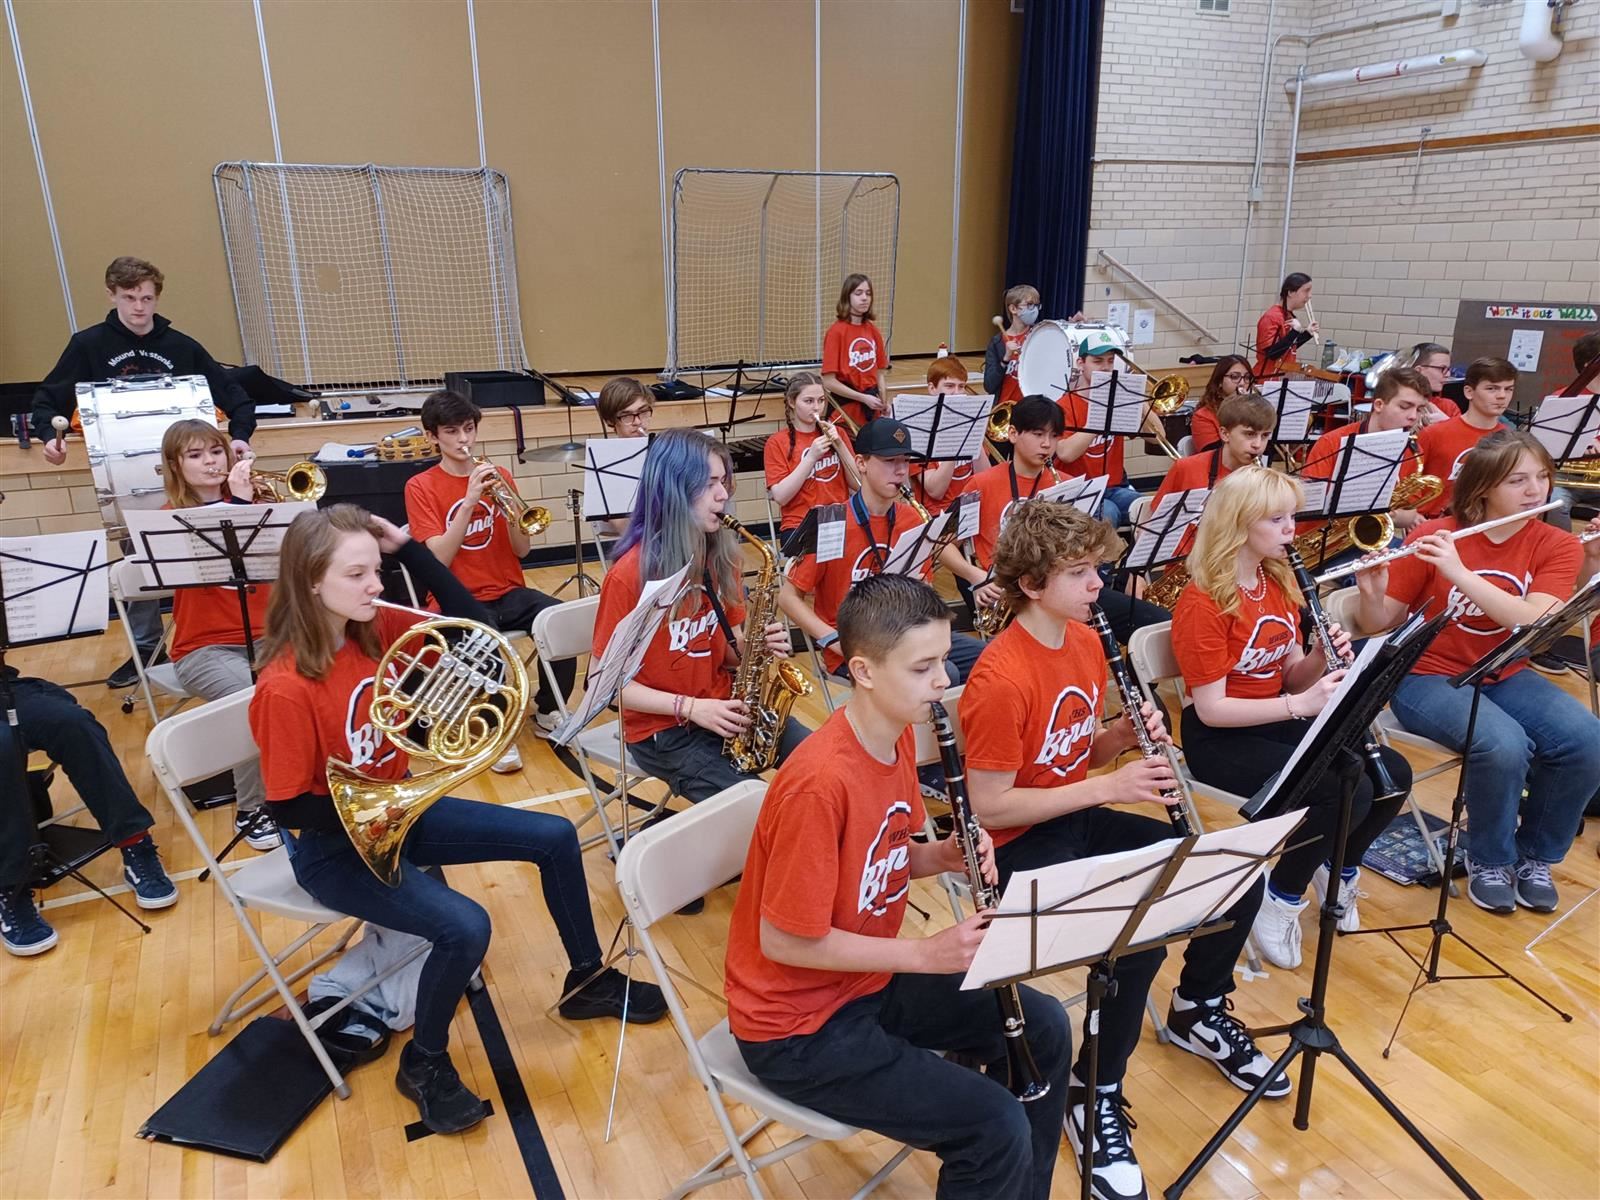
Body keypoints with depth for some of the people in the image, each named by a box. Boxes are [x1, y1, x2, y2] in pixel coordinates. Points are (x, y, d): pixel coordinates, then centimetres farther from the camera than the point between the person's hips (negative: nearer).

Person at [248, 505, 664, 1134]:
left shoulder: (375, 629, -7)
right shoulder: (285, 688, -26)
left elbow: (474, 625, -8)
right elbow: (289, 807, -20)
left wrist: (410, 550, -14)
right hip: (335, 848, -7)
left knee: (555, 838, 2)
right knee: (465, 928, -28)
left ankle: (587, 981, 24)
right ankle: (423, 1064, 4)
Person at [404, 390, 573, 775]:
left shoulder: (499, 476, 7)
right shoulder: (420, 487, -1)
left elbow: (521, 549, 3)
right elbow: (440, 559, -13)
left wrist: (508, 507, -15)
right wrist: (469, 501, -21)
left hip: (508, 592, 3)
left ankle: (547, 712, 0)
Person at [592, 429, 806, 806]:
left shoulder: (721, 555, 2)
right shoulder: (630, 574, -17)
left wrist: (761, 648, -11)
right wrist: (690, 707, -20)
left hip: (725, 707, 6)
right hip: (662, 727, -6)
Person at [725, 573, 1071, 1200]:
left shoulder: (899, 737, -4)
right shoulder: (820, 782, -31)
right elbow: (783, 941, -25)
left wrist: (944, 856, -12)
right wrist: (924, 954, -22)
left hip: (872, 976, 9)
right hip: (796, 1024, -8)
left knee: (1043, 1027, 10)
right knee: (995, 1127, -15)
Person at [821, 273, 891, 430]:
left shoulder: (873, 331, 8)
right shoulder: (836, 331, -9)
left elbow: (879, 373, 13)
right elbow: (829, 382, -13)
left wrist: (883, 404, -3)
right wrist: (863, 398, -16)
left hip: (871, 406, 5)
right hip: (846, 406, -5)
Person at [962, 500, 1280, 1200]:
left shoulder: (1086, 640, 1)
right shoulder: (1000, 679, -26)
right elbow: (989, 808, -24)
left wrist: (1126, 737, -10)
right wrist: (1109, 787, -24)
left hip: (1081, 817, 8)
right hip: (1020, 845, -8)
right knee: (1139, 943, -28)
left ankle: (1199, 1013, 27)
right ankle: (1094, 1095, 0)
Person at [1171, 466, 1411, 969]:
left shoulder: (1279, 581, 5)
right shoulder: (1202, 601, -20)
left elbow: (1291, 677, 9)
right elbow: (1210, 709, -22)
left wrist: (1322, 658, -12)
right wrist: (1300, 705, -27)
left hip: (1278, 721, 8)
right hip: (1220, 739, -8)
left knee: (1393, 774, -8)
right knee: (1348, 793, -24)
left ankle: (1339, 870, 19)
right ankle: (1280, 899, -1)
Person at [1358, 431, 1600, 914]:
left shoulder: (1557, 546, -4)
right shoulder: (1431, 538, -11)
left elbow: (1535, 622, -23)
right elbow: (1377, 624, -7)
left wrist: (1458, 571, -32)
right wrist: (1372, 593, -30)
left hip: (1505, 677, 4)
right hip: (1429, 677, -4)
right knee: (1504, 746, -31)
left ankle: (1535, 853, 5)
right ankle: (1489, 860, -2)